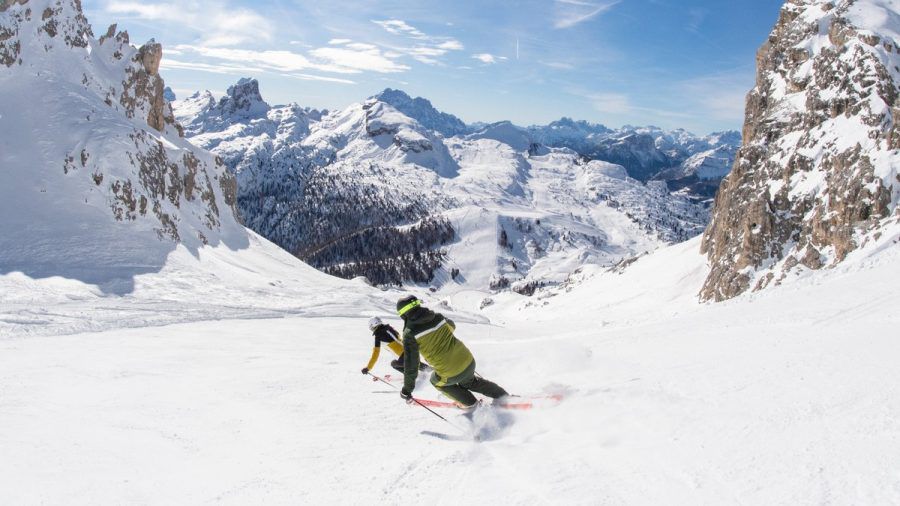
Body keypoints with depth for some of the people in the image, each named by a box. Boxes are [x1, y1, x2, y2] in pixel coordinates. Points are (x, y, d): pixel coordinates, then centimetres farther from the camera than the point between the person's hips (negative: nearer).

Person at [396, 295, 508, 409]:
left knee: (436, 380, 30)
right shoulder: (437, 317, 3)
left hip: (451, 374, -5)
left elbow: (410, 363, -11)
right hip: (468, 361, 5)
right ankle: (503, 396, 41)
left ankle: (468, 402, 33)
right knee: (468, 382, 36)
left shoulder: (410, 334, -11)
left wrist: (407, 389, -1)